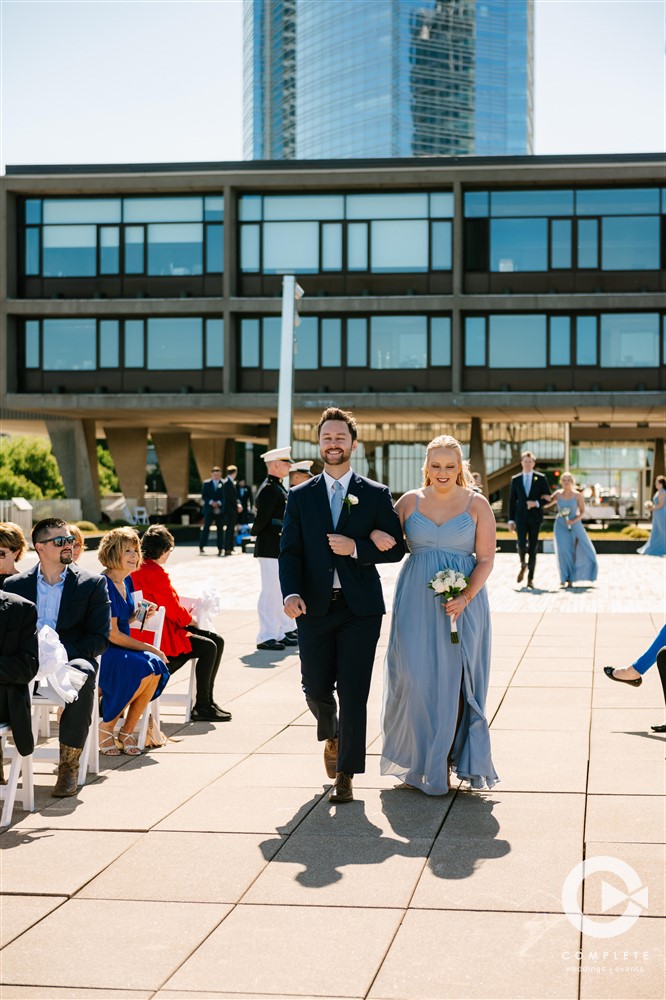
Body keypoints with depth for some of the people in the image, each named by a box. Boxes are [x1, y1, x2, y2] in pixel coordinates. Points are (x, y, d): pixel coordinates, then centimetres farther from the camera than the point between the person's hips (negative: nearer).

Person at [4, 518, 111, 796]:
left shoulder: (93, 584, 7)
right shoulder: (15, 585, 13)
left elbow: (100, 639, 0)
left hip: (71, 659, -1)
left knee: (82, 673, -37)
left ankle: (69, 765, -29)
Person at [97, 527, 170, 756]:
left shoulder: (126, 581, 10)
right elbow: (112, 634, -18)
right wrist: (149, 648, -14)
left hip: (120, 650, 8)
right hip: (99, 652, -8)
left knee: (158, 667, -19)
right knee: (144, 668, -30)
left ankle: (127, 730, -6)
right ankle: (105, 728, -12)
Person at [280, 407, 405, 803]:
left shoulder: (376, 495, 4)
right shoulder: (300, 496, 8)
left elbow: (396, 548, 2)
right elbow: (290, 551, 2)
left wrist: (357, 547, -14)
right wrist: (291, 593, -15)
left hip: (360, 608, -2)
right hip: (314, 607, 2)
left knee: (353, 694, -3)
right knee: (316, 689, 7)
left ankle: (346, 775, 7)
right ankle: (332, 736, 41)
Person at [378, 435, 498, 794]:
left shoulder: (477, 505, 0)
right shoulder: (409, 501, 6)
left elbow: (486, 559, -2)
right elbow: (385, 539, 14)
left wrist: (466, 597, -15)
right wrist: (375, 534, -9)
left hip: (462, 603, -1)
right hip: (416, 601, 1)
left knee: (453, 681, 2)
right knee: (415, 678, -2)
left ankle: (446, 761, 13)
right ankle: (416, 762, 13)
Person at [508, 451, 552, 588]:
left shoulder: (541, 478, 4)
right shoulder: (516, 480, 8)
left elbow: (548, 497, 5)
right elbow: (512, 501, 8)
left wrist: (537, 503, -14)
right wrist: (511, 520, 3)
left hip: (535, 517, 0)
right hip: (521, 516, 0)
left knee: (533, 548, 0)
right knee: (522, 544, -16)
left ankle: (530, 578, 6)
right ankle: (523, 565, 15)